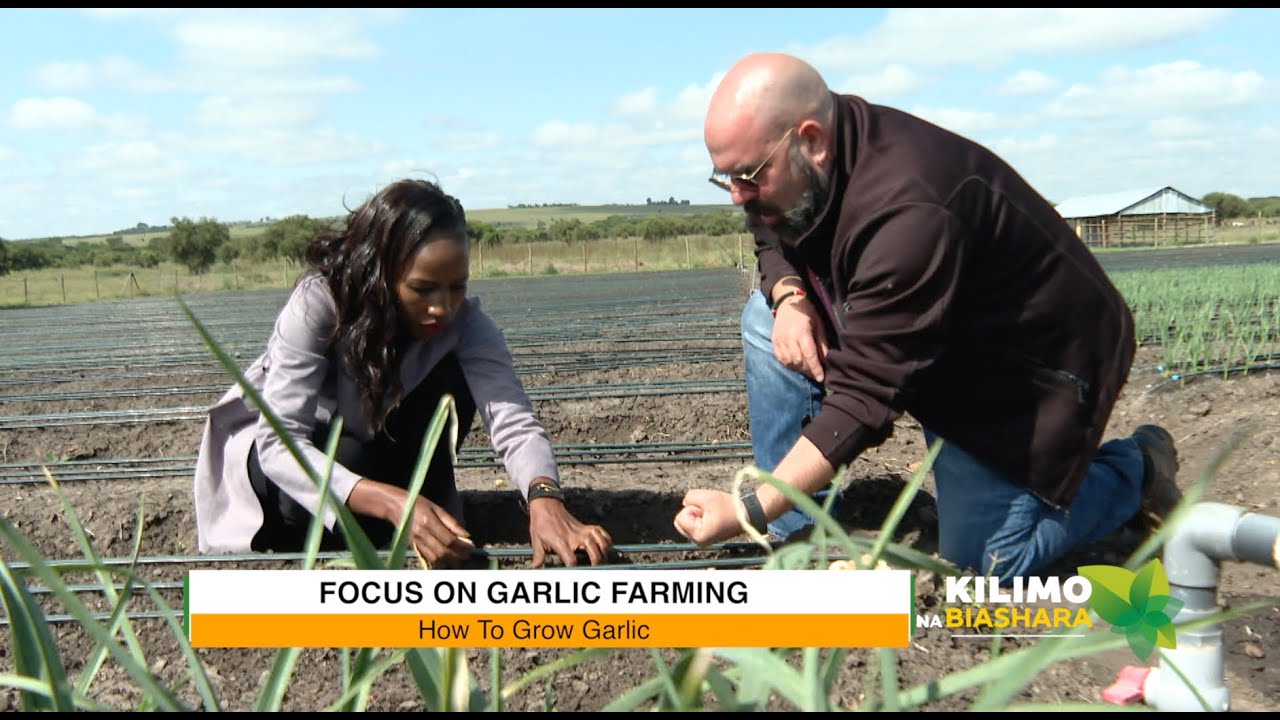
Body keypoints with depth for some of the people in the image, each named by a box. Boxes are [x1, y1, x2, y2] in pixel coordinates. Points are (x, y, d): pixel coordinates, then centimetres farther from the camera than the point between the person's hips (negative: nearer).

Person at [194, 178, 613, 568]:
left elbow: (513, 423, -38)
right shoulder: (317, 303, -34)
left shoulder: (465, 321, -25)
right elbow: (280, 441, -40)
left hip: (376, 443, 3)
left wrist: (545, 499, -60)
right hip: (275, 449, -3)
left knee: (451, 380, -26)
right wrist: (393, 504, -55)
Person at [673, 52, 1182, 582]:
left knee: (985, 561, -5)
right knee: (765, 320, -8)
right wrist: (788, 296, -16)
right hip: (927, 341, 8)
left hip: (1026, 368, -8)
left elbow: (865, 397, -39)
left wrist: (750, 510, -42)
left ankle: (1135, 468, 20)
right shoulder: (806, 165, -13)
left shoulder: (906, 211, -38)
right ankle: (800, 538, -4)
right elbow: (774, 242, 9)